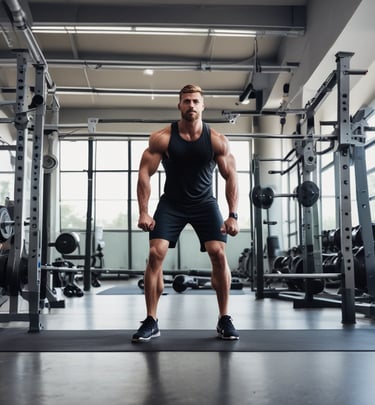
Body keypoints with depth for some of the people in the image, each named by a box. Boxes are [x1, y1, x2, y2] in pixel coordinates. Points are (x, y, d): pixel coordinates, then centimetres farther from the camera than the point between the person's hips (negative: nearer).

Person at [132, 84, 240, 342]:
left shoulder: (217, 140, -10)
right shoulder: (162, 138, -12)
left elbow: (231, 177, -8)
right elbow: (145, 174, -11)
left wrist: (233, 215, -16)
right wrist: (143, 212, -18)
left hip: (205, 203, 1)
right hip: (171, 203, 0)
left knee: (219, 254, -16)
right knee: (155, 254, -16)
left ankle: (224, 320, -1)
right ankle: (151, 322, -4)